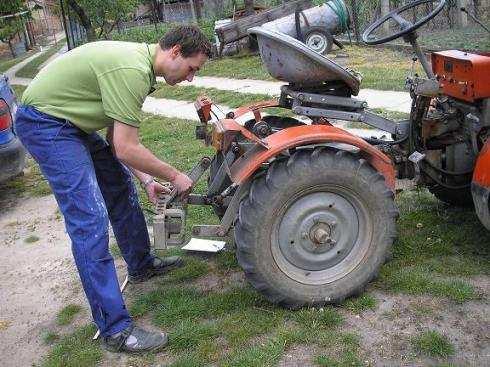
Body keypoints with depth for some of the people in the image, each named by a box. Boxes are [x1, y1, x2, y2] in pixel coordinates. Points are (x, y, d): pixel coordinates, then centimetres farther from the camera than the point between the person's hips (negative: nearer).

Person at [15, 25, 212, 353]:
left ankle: (142, 265, 38)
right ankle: (116, 330, -8)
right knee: (91, 222, -14)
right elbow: (126, 150, -25)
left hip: (72, 122, 11)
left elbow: (117, 139, 9)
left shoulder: (138, 59, 6)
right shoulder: (132, 70, -26)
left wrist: (146, 181, 6)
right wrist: (175, 176, -11)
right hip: (45, 123, -10)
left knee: (122, 189, 18)